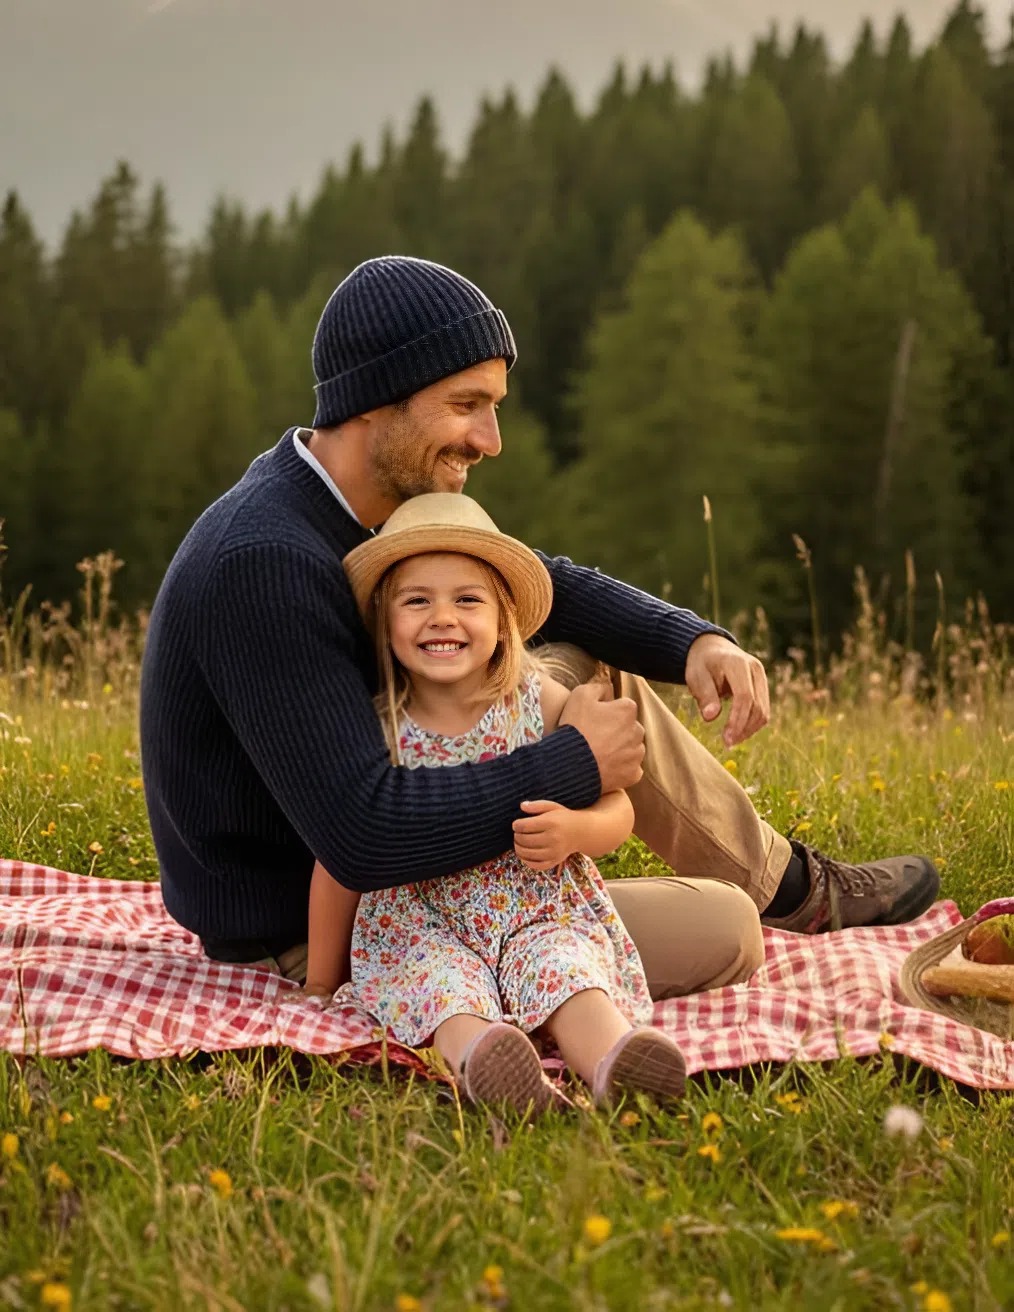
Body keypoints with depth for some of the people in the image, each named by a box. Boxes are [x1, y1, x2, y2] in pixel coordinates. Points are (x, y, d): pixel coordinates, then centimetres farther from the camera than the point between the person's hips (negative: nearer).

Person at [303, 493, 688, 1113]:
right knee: (447, 990, -33)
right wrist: (320, 983, 12)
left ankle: (613, 1058, -61)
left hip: (543, 914, 1)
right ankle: (477, 1058, -64)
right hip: (420, 927, -1)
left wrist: (575, 830, -20)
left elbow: (617, 811, 6)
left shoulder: (545, 706, -1)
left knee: (567, 971, -31)